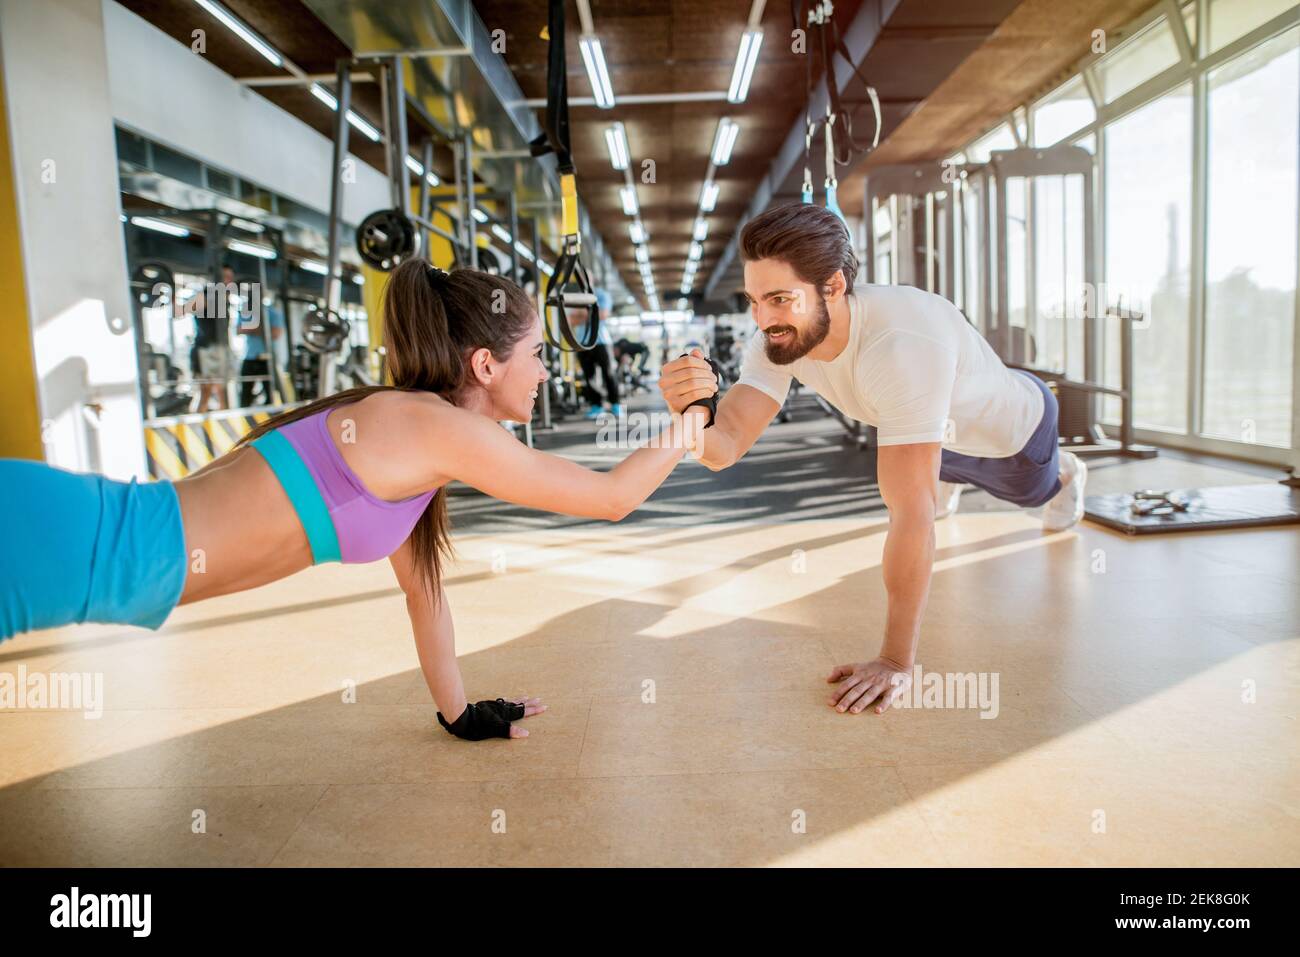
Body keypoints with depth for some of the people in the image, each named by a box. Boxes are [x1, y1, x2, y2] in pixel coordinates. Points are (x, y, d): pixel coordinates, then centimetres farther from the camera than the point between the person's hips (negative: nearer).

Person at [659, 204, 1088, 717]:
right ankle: (949, 481, 70)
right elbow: (726, 446, -38)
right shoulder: (778, 338, -31)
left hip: (1009, 428, -3)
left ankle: (1065, 472, 67)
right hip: (941, 434, 4)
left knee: (1034, 492, 32)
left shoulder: (904, 342, -51)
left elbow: (910, 512, -52)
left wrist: (896, 663, -50)